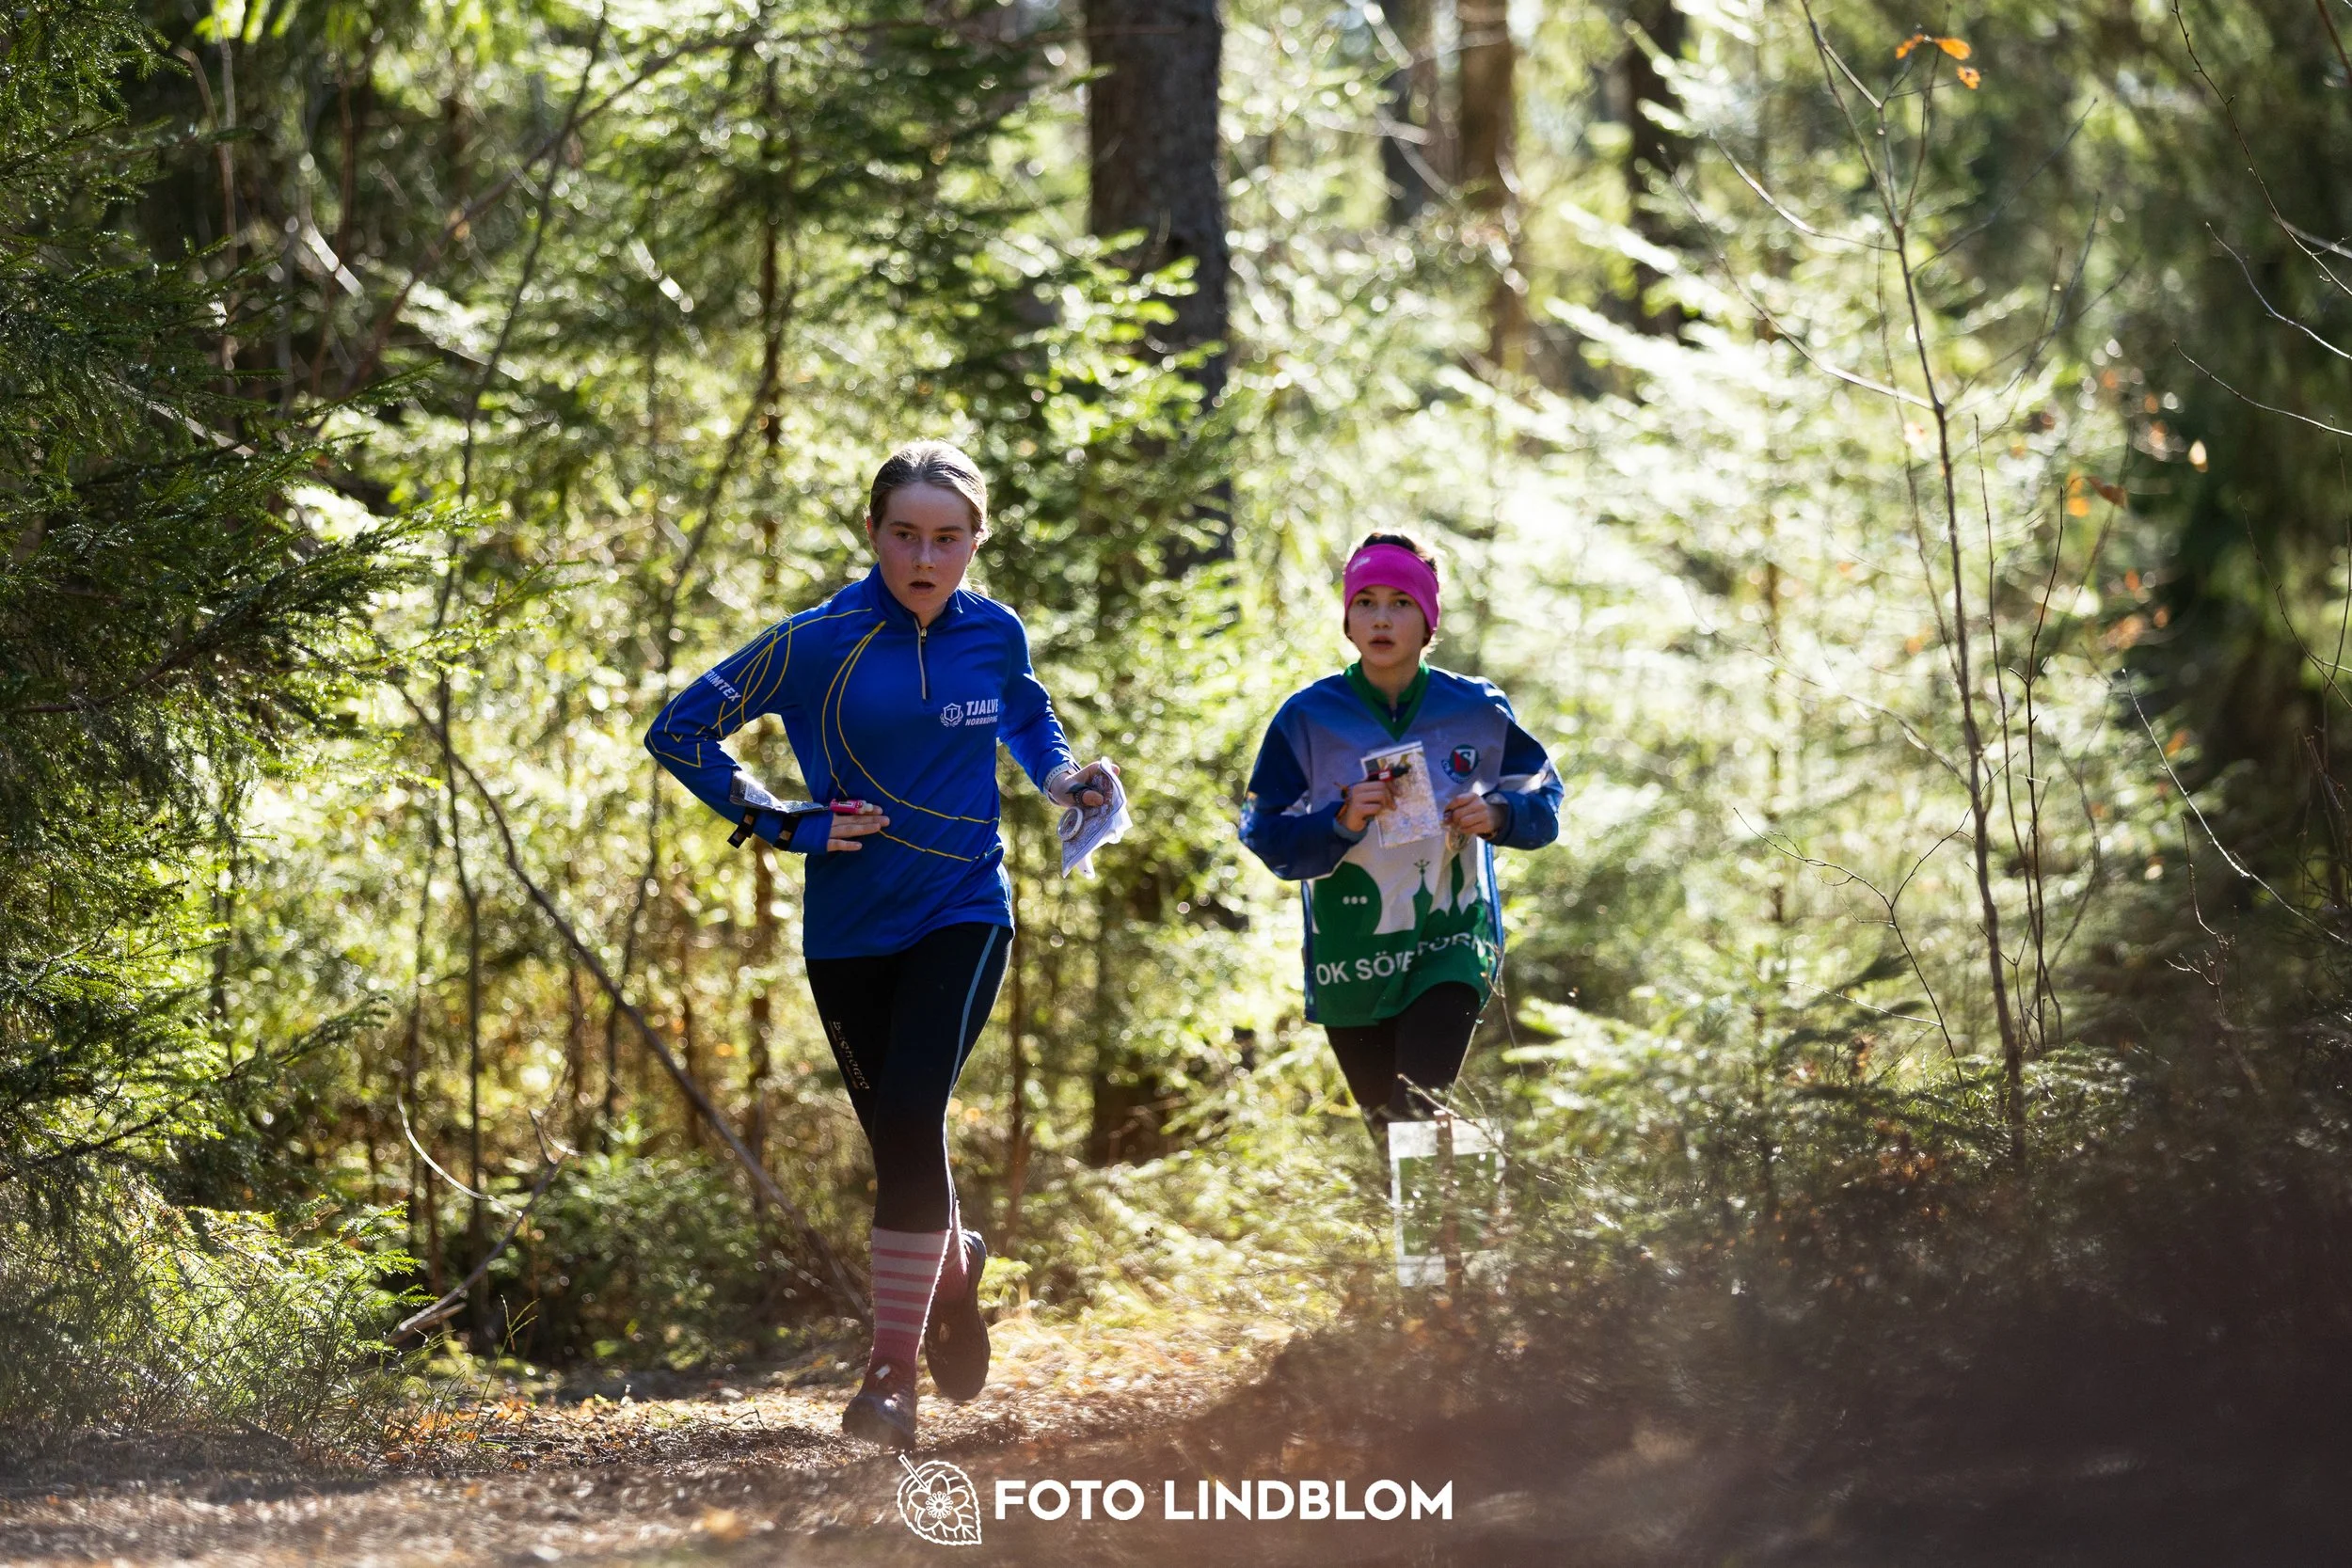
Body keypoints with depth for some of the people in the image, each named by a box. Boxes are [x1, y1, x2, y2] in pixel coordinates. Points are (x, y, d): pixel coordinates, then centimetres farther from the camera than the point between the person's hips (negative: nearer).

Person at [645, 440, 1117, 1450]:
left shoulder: (995, 636, 1)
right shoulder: (815, 644, -7)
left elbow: (1027, 719, 25)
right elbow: (680, 732, -1)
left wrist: (1063, 779, 4)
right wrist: (783, 826, -7)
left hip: (962, 914, 0)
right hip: (848, 931, 1)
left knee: (910, 1113, -19)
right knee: (896, 1137, 7)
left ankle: (892, 1374, -15)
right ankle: (954, 1264, 43)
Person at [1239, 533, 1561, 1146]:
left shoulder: (1477, 710, -1)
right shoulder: (1307, 718, -2)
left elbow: (1543, 802, 10)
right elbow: (1265, 837, -3)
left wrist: (1498, 816, -12)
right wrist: (1342, 822, -20)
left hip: (1452, 944, -1)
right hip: (1349, 954, 1)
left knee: (1420, 1108, -21)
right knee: (1385, 1125, 9)